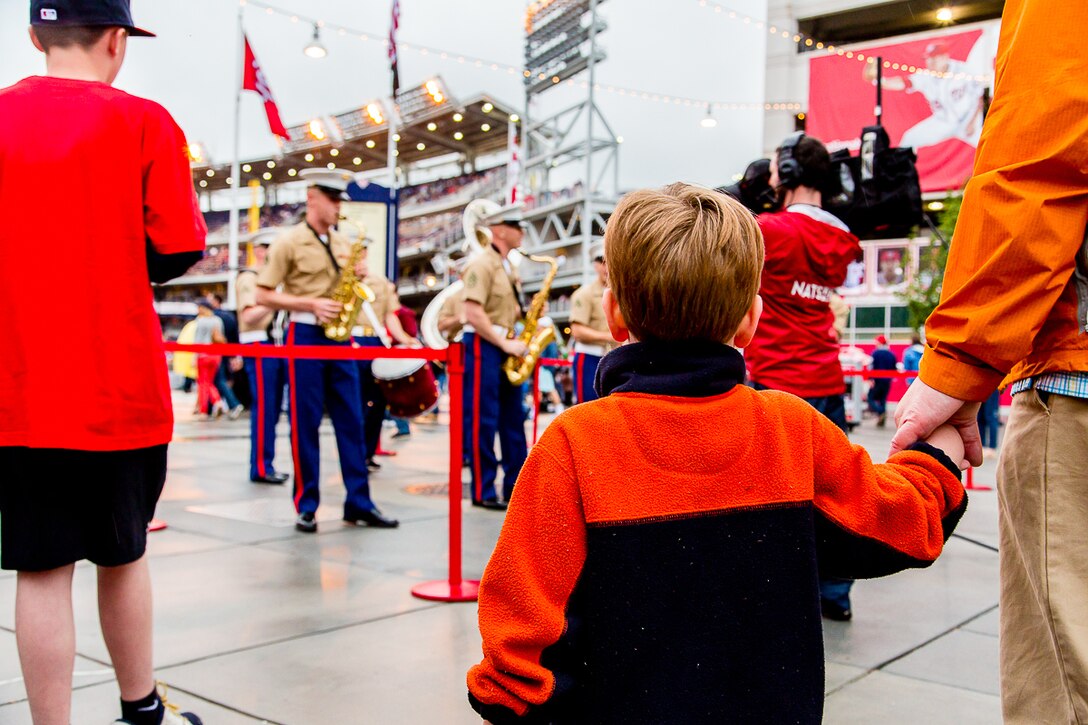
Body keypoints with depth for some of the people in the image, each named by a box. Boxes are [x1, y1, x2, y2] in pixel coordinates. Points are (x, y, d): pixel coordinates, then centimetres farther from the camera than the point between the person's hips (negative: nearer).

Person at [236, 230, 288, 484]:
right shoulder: (248, 278, -7)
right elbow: (248, 316, -19)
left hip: (276, 345, 9)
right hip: (259, 346, -9)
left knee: (274, 407, 9)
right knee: (263, 408, -8)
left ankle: (265, 465, 15)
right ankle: (261, 468, -3)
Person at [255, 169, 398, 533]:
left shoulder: (343, 243, 13)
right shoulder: (288, 240, -4)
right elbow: (264, 295, -7)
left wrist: (358, 276, -2)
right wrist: (310, 304, -18)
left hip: (339, 337, 6)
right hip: (305, 336, -5)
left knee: (351, 419, 4)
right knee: (305, 422, -1)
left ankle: (358, 502, 9)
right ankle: (306, 506, 7)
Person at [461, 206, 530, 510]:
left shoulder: (508, 267, 17)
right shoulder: (481, 263, -12)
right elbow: (473, 315, -20)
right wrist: (505, 344, -19)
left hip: (504, 348, 9)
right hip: (483, 346, -9)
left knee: (513, 419, 10)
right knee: (483, 421, -4)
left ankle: (515, 486, 17)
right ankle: (483, 492, 1)